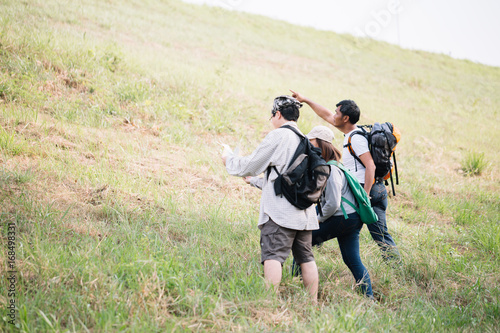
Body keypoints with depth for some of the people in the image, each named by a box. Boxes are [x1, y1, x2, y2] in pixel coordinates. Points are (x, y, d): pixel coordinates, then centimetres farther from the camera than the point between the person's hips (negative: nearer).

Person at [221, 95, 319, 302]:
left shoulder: (278, 136, -5)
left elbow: (250, 166, 0)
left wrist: (229, 161, 19)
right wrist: (254, 181, 36)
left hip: (281, 211, -7)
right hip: (305, 212, 7)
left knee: (273, 255, -11)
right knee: (306, 257, 10)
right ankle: (313, 304, 12)